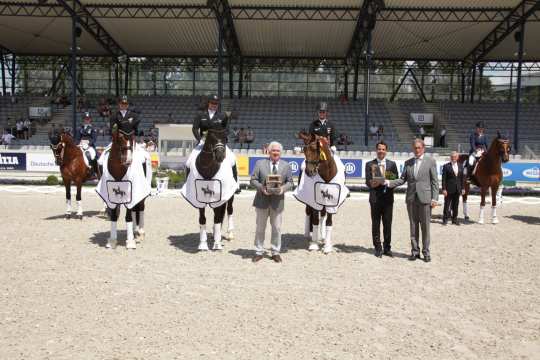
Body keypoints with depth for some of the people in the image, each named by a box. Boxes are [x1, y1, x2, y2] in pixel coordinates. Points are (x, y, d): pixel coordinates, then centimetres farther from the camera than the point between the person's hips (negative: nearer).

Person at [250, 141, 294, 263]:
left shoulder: (286, 165, 5)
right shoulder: (260, 163, 1)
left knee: (277, 228, 8)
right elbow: (253, 180, -1)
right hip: (262, 200, -1)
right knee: (260, 227, 9)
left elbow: (290, 182, 6)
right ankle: (259, 252, 19)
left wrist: (283, 188, -15)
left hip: (278, 201, 1)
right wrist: (261, 187, -19)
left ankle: (276, 252, 21)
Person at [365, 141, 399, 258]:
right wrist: (372, 184, -21)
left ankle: (387, 248, 16)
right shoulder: (370, 164, 7)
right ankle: (378, 248, 12)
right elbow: (367, 181, 1)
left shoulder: (392, 164, 11)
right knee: (376, 224, 2)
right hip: (375, 197, -1)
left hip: (388, 197, 1)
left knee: (388, 224, 5)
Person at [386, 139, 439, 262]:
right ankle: (415, 251, 16)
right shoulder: (408, 163, 12)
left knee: (425, 226, 2)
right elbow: (402, 179, 9)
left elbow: (434, 181, -1)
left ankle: (426, 252, 12)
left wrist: (434, 198, -8)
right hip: (411, 198, 3)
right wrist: (389, 182, -7)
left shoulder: (430, 161, 2)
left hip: (425, 198, -3)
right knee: (413, 226, 8)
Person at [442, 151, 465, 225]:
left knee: (455, 205, 10)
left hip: (457, 189, 4)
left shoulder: (460, 166, 9)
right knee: (447, 205, 1)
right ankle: (445, 219, 9)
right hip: (449, 189, -4)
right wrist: (444, 189, -13)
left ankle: (454, 219, 18)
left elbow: (462, 178, 12)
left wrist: (462, 188, 8)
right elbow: (444, 179, -7)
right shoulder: (446, 166, -5)